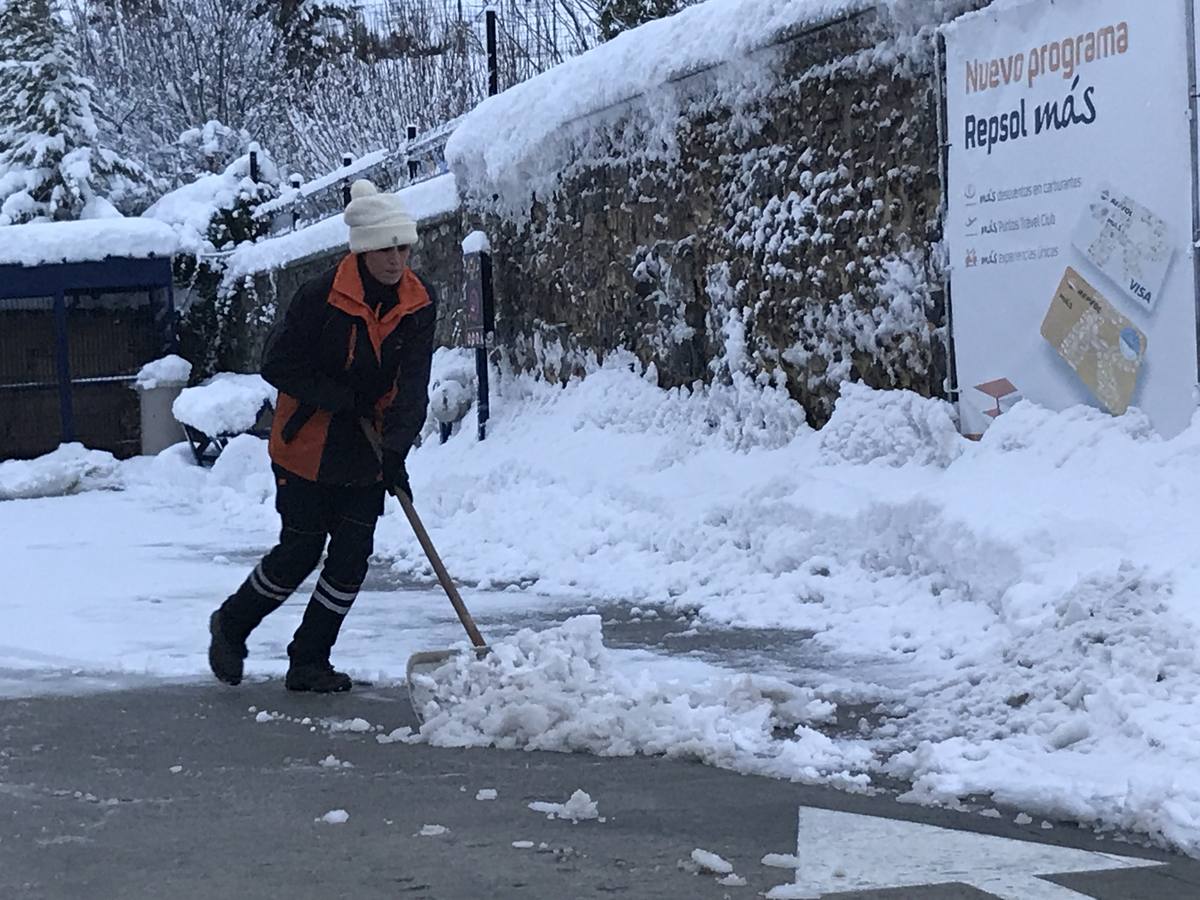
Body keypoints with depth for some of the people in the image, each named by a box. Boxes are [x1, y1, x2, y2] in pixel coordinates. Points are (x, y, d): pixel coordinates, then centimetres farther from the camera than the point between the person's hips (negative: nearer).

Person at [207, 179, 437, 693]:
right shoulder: (323, 297, -20)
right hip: (308, 446, -4)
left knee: (352, 558, 1)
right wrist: (341, 398, -20)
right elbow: (277, 366, -14)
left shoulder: (420, 303, -7)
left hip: (367, 452, 4)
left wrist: (396, 449, -26)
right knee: (301, 552, 1)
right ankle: (230, 625, 26)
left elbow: (413, 384, -14)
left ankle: (309, 664, 14)